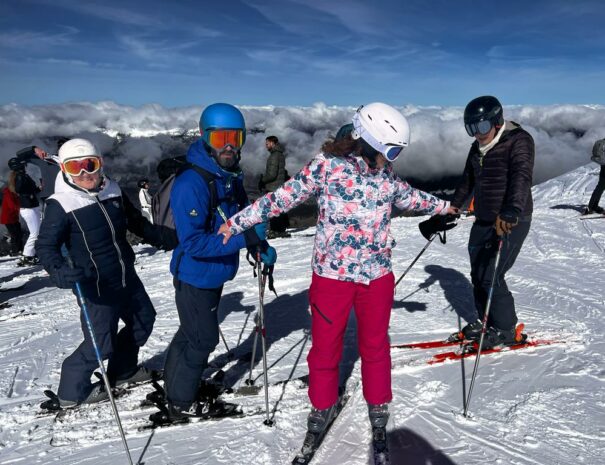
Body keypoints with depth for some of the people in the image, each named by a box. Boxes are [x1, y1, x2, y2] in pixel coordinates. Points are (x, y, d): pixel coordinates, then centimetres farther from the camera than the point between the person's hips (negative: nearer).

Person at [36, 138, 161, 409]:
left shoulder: (112, 191, 1)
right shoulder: (61, 205, -17)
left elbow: (135, 221, 16)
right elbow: (46, 245, -19)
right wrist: (59, 271, -37)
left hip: (127, 278, 8)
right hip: (96, 287, -7)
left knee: (143, 320, 21)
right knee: (101, 343, -4)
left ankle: (122, 371, 42)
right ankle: (71, 392, 21)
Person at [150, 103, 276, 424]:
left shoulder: (232, 178, -1)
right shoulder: (190, 184, -27)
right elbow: (193, 242, -31)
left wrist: (261, 246, -6)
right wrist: (245, 238, -35)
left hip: (215, 274, 9)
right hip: (194, 276, -8)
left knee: (193, 333, 23)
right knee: (203, 338, 3)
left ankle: (174, 387, 44)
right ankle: (180, 405, 24)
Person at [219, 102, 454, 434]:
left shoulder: (387, 174, 5)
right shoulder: (327, 164, -11)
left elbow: (408, 197, 24)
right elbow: (286, 196, -9)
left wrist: (442, 206, 35)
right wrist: (238, 221, -9)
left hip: (377, 273, 4)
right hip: (332, 272, -3)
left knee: (375, 344, 17)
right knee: (325, 344, 10)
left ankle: (378, 402, 39)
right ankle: (323, 404, 34)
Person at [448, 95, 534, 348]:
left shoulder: (518, 140, -14)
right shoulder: (478, 147, 9)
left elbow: (521, 177, -30)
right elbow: (467, 181, 21)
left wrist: (511, 211, -45)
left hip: (511, 221, -7)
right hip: (483, 220, 8)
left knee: (491, 276, -9)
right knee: (477, 274, 11)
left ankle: (506, 330, 10)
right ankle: (485, 320, 30)